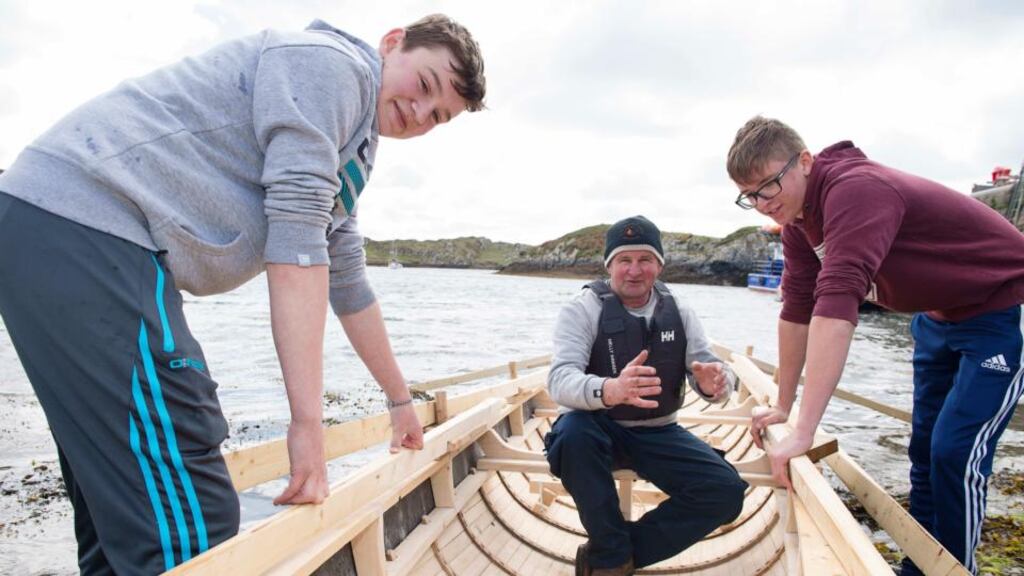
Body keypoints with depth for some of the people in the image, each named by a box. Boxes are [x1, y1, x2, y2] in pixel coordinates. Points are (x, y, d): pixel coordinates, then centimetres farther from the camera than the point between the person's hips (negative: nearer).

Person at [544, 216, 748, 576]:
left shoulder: (678, 312, 0)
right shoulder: (583, 309, -13)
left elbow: (712, 375, -7)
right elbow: (560, 380, -28)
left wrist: (715, 383, -34)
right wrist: (609, 391, -51)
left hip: (658, 433, 4)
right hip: (600, 430, -3)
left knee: (727, 492, -16)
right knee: (573, 430, -36)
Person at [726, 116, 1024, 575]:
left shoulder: (854, 188, -34)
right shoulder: (796, 215, -6)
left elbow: (837, 303, -44)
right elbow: (798, 307, -3)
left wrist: (803, 433, -47)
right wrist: (783, 406, -1)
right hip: (937, 314, 8)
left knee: (955, 452, -11)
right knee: (924, 446, 12)